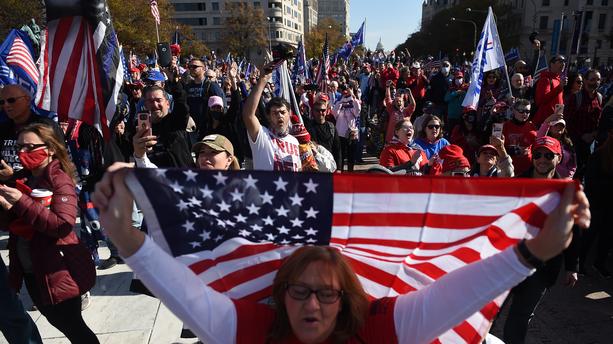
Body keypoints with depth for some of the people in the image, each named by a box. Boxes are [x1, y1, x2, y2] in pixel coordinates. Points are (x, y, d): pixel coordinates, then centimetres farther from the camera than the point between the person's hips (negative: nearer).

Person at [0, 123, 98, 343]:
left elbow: (64, 225, -28)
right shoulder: (23, 179, 7)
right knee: (56, 320, 23)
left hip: (58, 273, -8)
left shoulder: (59, 179, -16)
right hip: (30, 271, 8)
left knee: (72, 325, 5)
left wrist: (22, 202, -28)